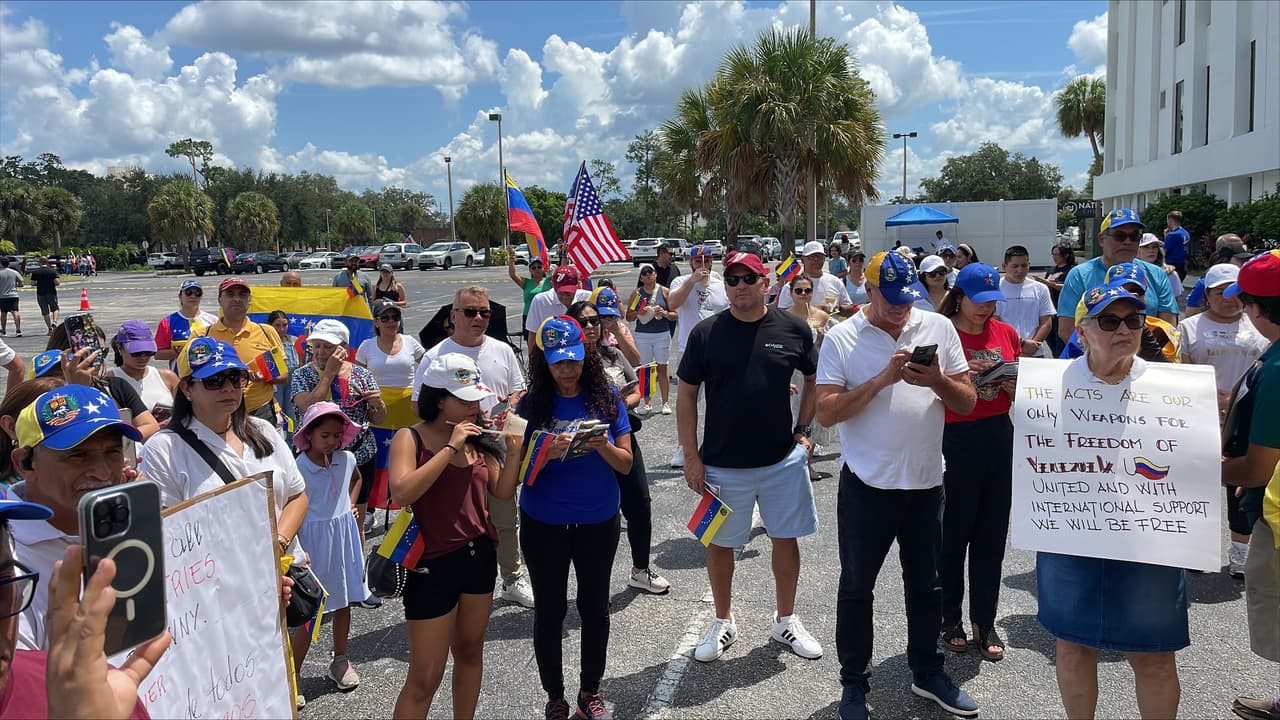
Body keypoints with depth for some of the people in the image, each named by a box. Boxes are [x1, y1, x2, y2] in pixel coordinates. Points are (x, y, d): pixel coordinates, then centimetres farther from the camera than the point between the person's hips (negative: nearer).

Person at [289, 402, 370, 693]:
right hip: (313, 542, -5)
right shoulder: (298, 468, -17)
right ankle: (291, 675, 11)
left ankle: (340, 661, 35)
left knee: (344, 602, 16)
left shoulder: (346, 459, -2)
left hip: (344, 536, 5)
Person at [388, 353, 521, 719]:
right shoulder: (411, 438, -12)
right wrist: (451, 447, -26)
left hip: (480, 555, 6)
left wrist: (513, 452, -8)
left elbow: (502, 492, 7)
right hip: (433, 563, -6)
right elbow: (401, 493, -28)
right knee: (424, 678, -1)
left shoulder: (476, 437, 4)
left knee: (470, 651, 20)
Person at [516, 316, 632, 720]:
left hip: (599, 522, 1)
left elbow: (626, 463, -3)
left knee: (595, 607, 13)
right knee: (549, 610, 10)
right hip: (543, 524, -1)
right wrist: (548, 453, -25)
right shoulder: (531, 405, -7)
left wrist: (602, 446, -23)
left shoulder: (606, 398, -5)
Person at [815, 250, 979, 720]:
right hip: (867, 484, -3)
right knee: (856, 587, 10)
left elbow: (967, 402, 2)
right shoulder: (842, 339, -7)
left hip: (925, 482, 3)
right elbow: (827, 413, -14)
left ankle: (927, 673, 37)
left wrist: (936, 381, -18)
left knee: (926, 584, 18)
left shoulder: (939, 328, 1)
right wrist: (881, 379, -21)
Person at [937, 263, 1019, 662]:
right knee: (954, 534, 6)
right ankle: (951, 619, 23)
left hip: (1000, 438, 5)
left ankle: (985, 623, 23)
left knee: (992, 536, 11)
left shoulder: (1007, 334, 7)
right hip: (955, 439, -4)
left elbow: (1020, 395, 15)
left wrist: (1014, 387, -7)